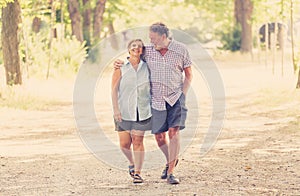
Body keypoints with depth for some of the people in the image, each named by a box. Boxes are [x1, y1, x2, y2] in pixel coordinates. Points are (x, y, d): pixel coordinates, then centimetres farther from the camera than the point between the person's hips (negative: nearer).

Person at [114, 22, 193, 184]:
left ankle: (170, 172, -12)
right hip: (156, 99, 3)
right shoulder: (148, 51, 2)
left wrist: (183, 95, -4)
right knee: (159, 136, 5)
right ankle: (171, 160, 35)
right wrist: (121, 63, 0)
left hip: (175, 98, -3)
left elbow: (188, 75, 5)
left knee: (174, 132, -15)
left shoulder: (181, 50, -3)